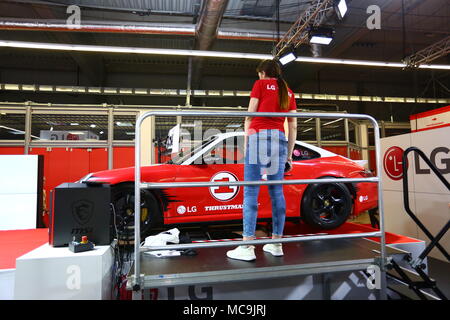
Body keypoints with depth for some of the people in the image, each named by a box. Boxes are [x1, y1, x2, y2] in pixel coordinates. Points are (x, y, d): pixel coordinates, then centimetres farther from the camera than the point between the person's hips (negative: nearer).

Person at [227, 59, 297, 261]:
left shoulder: (260, 84, 9)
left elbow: (249, 116, 2)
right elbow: (293, 126, 16)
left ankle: (247, 247, -10)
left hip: (259, 136, -5)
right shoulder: (288, 92, 22)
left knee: (251, 192, -8)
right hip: (280, 139, 6)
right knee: (277, 192, 6)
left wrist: (246, 143, 6)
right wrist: (289, 154, 18)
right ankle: (276, 243, 12)